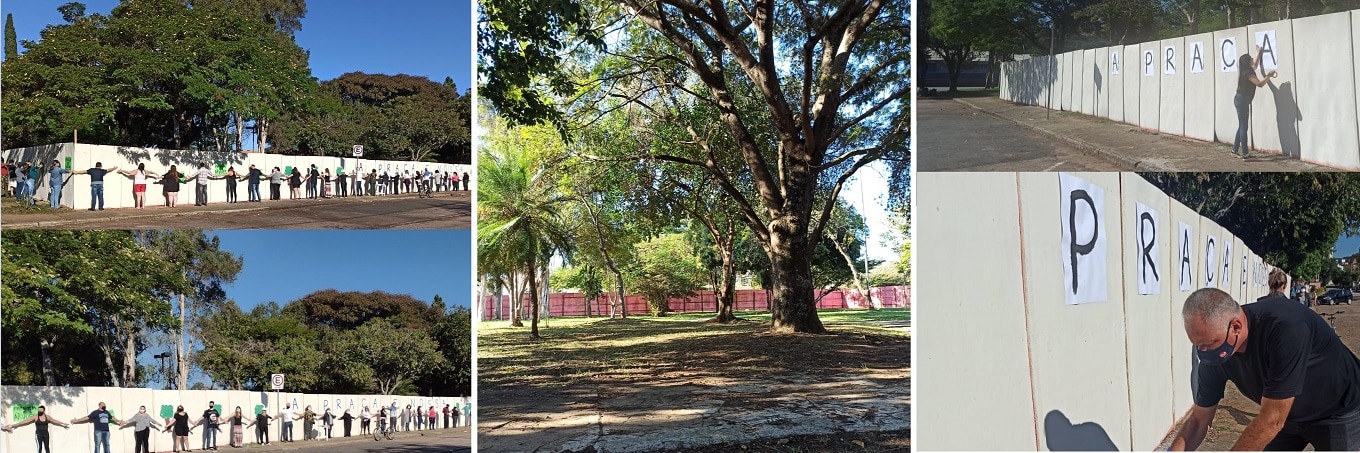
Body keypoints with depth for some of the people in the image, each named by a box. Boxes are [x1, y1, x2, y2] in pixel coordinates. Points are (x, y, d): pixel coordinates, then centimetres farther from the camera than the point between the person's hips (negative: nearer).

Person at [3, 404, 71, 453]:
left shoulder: (47, 417, 5)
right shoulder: (35, 417, -3)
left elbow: (55, 421, 15)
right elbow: (26, 421, -6)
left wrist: (63, 424, 21)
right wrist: (14, 425, -9)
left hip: (46, 434, 2)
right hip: (38, 434, -2)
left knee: (47, 447, 2)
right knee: (39, 448, -4)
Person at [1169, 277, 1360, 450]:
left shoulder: (1286, 328, -40)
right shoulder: (1213, 354, -20)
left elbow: (1272, 421, -36)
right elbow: (1198, 421, -8)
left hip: (1339, 412, -5)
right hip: (1290, 414, 5)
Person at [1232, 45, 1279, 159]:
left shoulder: (1247, 71, 12)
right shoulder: (1248, 73, -16)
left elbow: (1255, 65, 34)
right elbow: (1260, 84, -19)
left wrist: (1258, 52, 41)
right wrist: (1269, 76, -5)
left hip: (1241, 100, 10)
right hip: (1242, 101, -10)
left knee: (1242, 126, 14)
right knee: (1243, 127, -8)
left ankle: (1234, 150, 17)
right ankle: (1244, 153, -8)